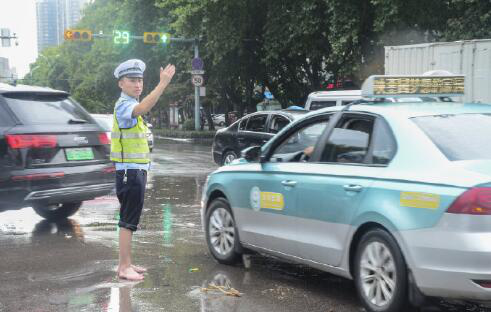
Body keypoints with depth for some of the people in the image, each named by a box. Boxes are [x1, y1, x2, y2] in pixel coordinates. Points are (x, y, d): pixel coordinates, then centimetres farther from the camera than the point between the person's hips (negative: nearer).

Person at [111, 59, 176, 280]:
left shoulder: (130, 105, 17)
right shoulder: (123, 105, -15)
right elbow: (143, 108, -38)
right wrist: (163, 83, -45)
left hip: (136, 171, 10)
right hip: (130, 171, -10)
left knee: (129, 219, 14)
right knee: (128, 220, -7)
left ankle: (126, 263, 21)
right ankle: (124, 267, -2)